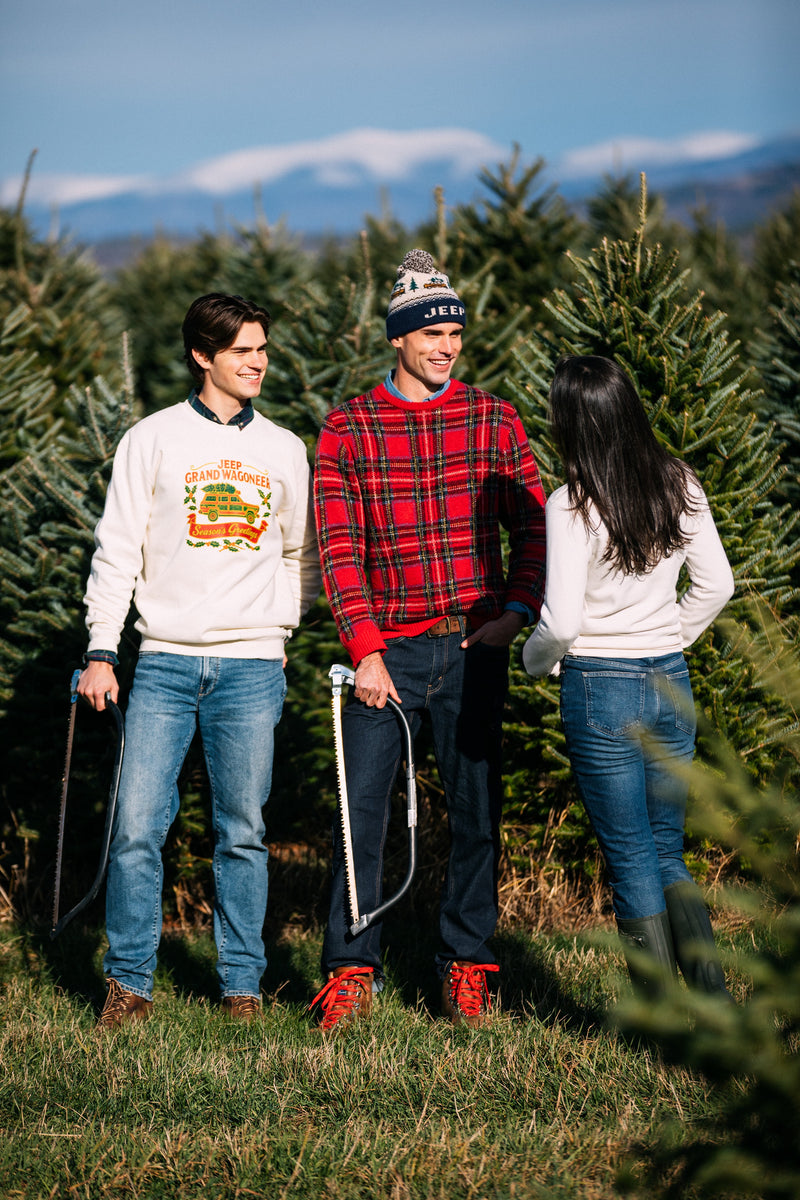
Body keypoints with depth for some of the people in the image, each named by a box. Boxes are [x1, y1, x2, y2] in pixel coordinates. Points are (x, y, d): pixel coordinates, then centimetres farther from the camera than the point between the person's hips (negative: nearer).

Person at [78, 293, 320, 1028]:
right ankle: (130, 982, 4)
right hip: (165, 661, -1)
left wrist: (281, 626, 9)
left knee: (243, 831, 2)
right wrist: (101, 650, -5)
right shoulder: (153, 440, 4)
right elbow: (118, 550, 2)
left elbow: (303, 554, 21)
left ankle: (242, 985, 11)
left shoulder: (285, 450, 12)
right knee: (138, 826, -6)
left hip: (253, 665, 2)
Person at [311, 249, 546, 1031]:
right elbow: (337, 548, -3)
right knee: (361, 808, -3)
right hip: (387, 649, -1)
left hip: (473, 645, 2)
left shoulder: (492, 421, 6)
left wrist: (517, 609, -8)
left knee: (476, 811, 5)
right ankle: (352, 967, 8)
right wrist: (364, 648, -11)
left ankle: (466, 965, 16)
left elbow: (532, 524, 7)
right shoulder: (347, 430, 1)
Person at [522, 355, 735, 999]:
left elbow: (561, 622, -18)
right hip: (672, 681, 5)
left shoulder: (573, 506, -17)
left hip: (600, 686, -5)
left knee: (630, 859, 4)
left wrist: (536, 658, 2)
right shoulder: (680, 486, 0)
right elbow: (716, 584, 7)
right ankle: (720, 1005, 4)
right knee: (668, 851, 16)